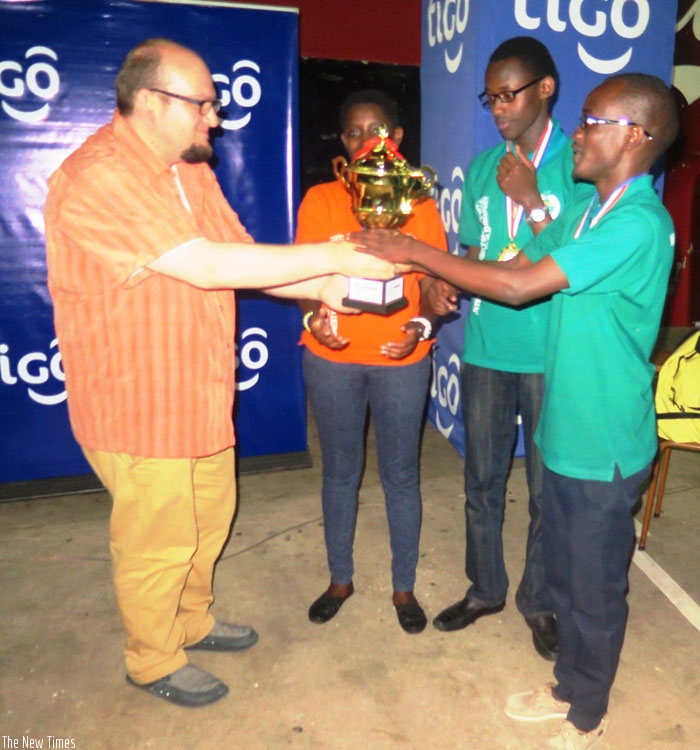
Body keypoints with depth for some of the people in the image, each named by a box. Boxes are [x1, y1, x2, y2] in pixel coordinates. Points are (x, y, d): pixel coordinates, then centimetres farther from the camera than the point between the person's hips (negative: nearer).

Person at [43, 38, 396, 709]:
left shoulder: (190, 170, 9)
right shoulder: (97, 179, -22)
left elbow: (240, 256, 6)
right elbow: (208, 265, -30)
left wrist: (319, 287, -10)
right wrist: (331, 257, -26)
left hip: (201, 392, 9)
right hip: (140, 401, -8)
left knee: (210, 516, 22)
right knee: (158, 541, 9)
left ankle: (192, 621, 47)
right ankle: (153, 662, 36)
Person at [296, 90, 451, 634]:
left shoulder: (419, 205, 2)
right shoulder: (320, 201, 2)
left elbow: (431, 287, 2)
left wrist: (421, 325, -19)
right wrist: (314, 315, -21)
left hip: (401, 362, 0)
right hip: (332, 358, 1)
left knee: (401, 474, 10)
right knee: (341, 471, 14)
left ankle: (404, 587, 30)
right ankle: (340, 579, 35)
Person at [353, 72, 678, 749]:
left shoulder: (638, 224, -22)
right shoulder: (584, 210, 8)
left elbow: (518, 285, -27)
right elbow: (516, 264, 8)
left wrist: (414, 251, -19)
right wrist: (426, 272, -6)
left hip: (603, 446, -8)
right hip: (564, 433, 8)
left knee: (594, 590, 12)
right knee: (564, 574, 22)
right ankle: (569, 688, 45)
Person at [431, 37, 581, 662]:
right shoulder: (481, 169, 9)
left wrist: (533, 201, -17)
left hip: (550, 355, -4)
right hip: (486, 350, 4)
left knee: (548, 488, 10)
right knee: (482, 480, 15)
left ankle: (539, 601, 32)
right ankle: (485, 588, 36)